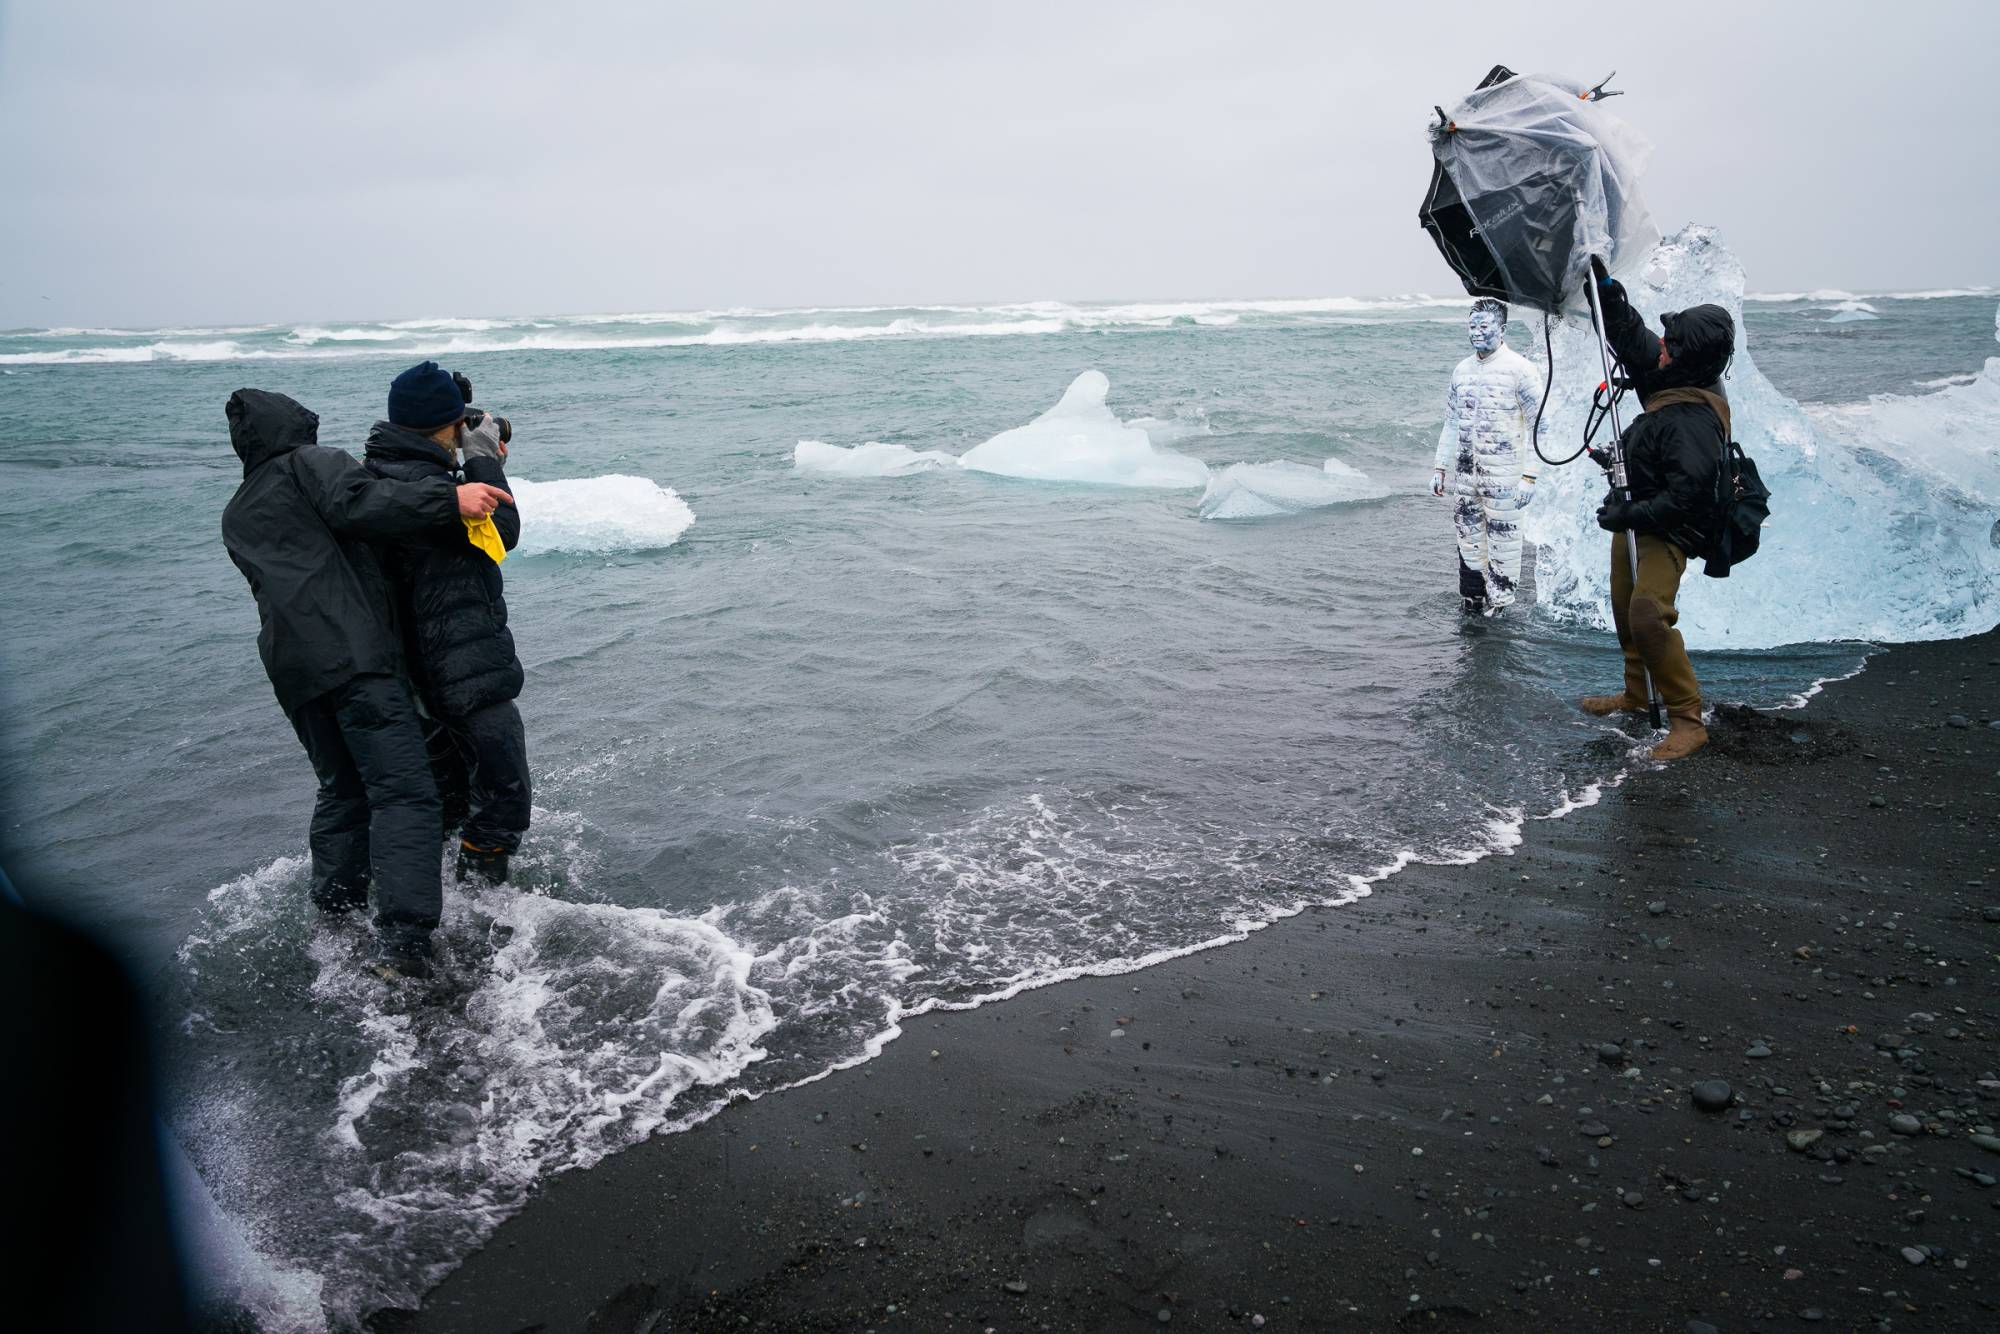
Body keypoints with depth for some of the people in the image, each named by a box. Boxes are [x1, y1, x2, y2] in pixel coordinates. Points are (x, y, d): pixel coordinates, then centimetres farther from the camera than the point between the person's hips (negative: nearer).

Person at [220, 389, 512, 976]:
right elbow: (355, 504, -12)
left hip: (291, 671, 8)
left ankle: (334, 918, 25)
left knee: (342, 791, 21)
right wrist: (448, 499, -20)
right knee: (403, 793, -13)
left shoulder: (236, 517, 30)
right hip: (354, 655, -8)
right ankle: (404, 944, -23)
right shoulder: (311, 462, 9)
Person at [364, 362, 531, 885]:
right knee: (504, 799, -3)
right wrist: (483, 462, -9)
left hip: (436, 665, 11)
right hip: (469, 673, -11)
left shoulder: (383, 472, 10)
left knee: (457, 787, 27)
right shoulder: (418, 482, -22)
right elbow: (503, 533, -19)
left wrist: (478, 465, 12)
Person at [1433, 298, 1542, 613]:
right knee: (1468, 532, 10)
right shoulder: (1462, 369, 12)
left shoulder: (1518, 369, -8)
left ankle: (1499, 598, 10)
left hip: (1502, 473, -6)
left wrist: (1529, 476, -15)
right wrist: (1439, 467, 16)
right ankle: (1473, 595, 21)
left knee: (1502, 535, -1)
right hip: (1465, 470, 6)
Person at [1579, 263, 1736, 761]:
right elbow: (1628, 332, 12)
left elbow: (1688, 495, -34)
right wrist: (1604, 284, 4)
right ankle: (1637, 693, 39)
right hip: (1635, 518, 10)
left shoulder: (1696, 420, -29)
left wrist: (1630, 514, -30)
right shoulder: (1672, 381, -1)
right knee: (1625, 611, 20)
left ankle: (1687, 720, -17)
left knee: (1648, 616, -24)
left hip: (1668, 529, -10)